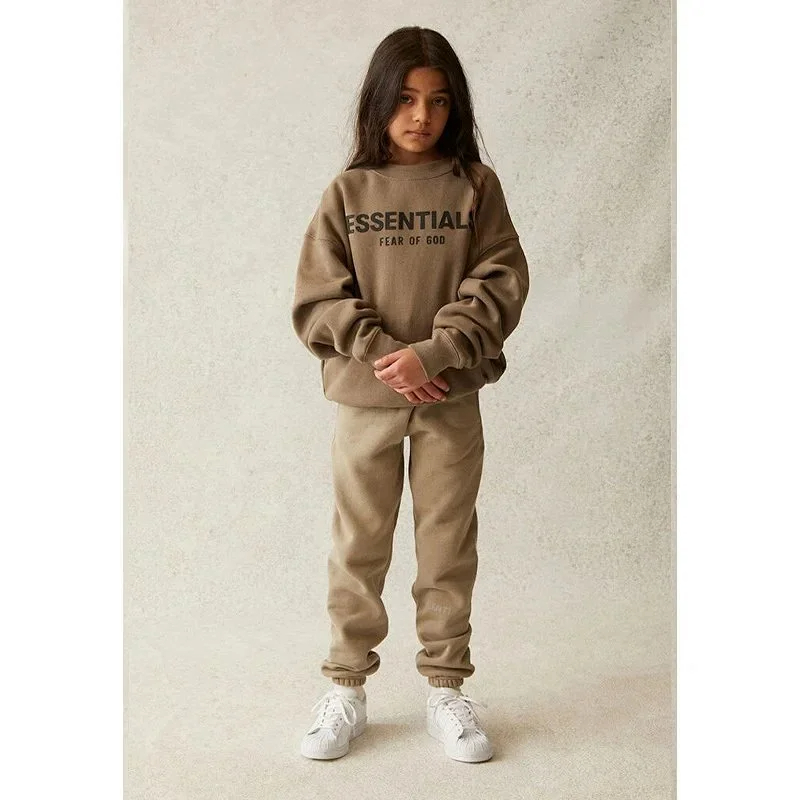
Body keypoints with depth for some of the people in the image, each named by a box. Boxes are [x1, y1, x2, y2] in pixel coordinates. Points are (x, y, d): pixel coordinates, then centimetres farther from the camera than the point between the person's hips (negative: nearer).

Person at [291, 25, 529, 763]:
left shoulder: (475, 186, 0)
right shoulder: (346, 192, 1)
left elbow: (499, 285, -6)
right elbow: (318, 299, -3)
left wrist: (432, 354, -18)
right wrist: (382, 353, -16)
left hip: (451, 400, 0)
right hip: (362, 398, 0)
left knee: (449, 546, 9)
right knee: (358, 547, 10)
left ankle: (447, 689, 25)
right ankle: (347, 689, 25)